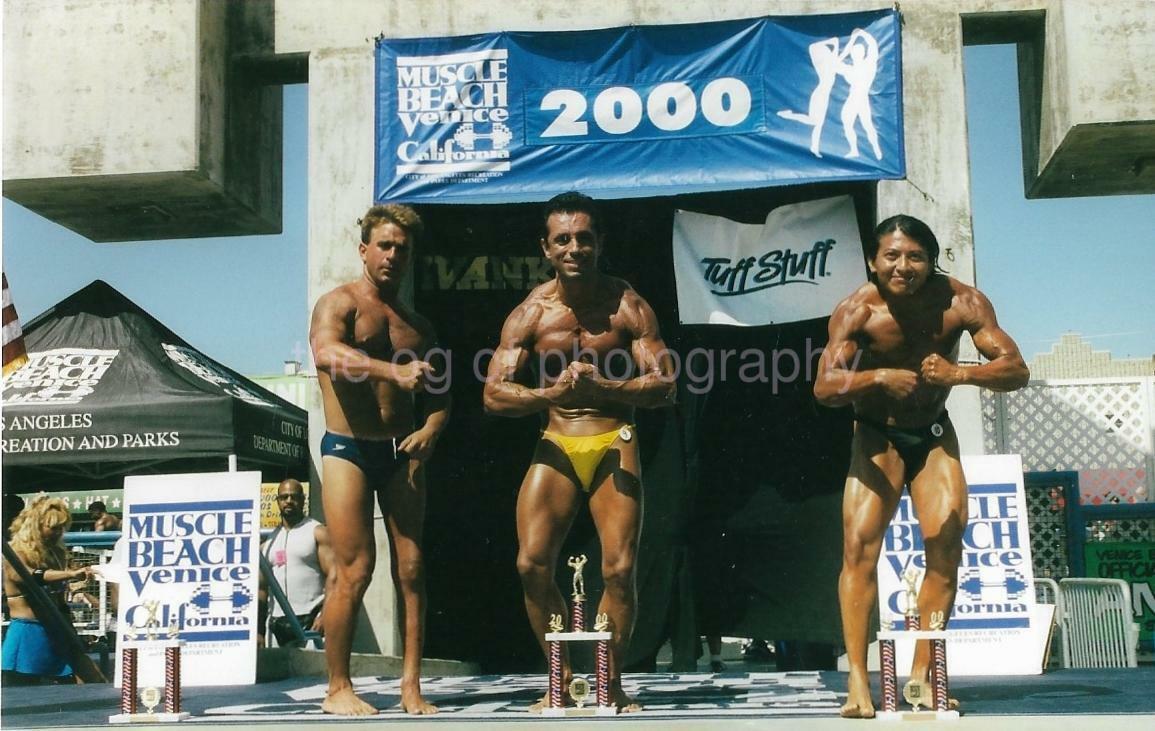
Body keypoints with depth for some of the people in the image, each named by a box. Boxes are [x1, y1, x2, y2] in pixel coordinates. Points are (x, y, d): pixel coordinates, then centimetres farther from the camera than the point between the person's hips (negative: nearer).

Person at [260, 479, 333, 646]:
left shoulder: (317, 533, 1)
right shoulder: (269, 541, 18)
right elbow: (262, 586, 18)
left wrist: (325, 616, -20)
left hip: (310, 620, -5)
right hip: (278, 622, 5)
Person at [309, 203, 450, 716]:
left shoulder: (418, 326, 18)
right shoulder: (338, 304, 1)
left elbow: (439, 395, 17)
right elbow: (327, 353, -22)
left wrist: (430, 429, -6)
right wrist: (393, 371, -36)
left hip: (402, 454, 5)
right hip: (348, 449, -5)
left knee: (411, 569, 0)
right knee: (353, 569, -7)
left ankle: (411, 686, 4)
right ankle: (338, 689, 2)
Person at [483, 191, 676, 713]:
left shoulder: (628, 307, -3)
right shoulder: (530, 313, 0)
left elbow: (664, 386, -7)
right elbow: (493, 394, -4)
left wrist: (602, 387, -22)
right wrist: (551, 393, -22)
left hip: (614, 445, -1)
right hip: (556, 445, 1)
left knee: (619, 569, -6)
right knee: (532, 565, -9)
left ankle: (610, 683, 11)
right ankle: (562, 678, 9)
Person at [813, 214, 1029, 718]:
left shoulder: (961, 302, -18)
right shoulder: (858, 310, -21)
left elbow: (1016, 370, -22)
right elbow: (824, 387, -31)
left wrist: (960, 373, -42)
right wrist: (880, 377, -49)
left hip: (934, 435, 2)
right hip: (877, 437, -2)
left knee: (947, 540, -9)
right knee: (860, 544, -15)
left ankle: (921, 674, 3)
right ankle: (858, 681, -14)